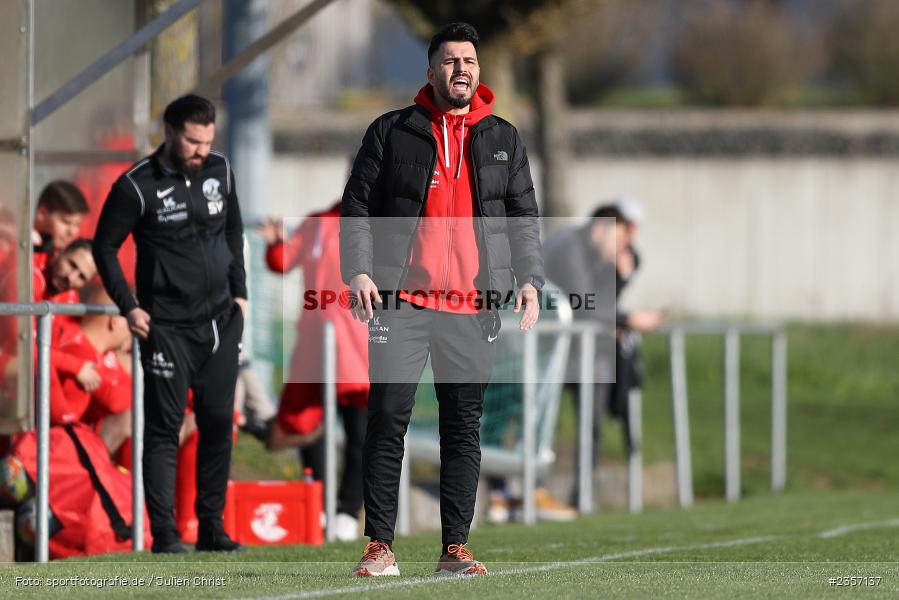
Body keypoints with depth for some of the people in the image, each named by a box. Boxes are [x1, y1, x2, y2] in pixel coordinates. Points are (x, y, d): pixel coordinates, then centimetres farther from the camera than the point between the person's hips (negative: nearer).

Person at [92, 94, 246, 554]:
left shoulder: (219, 170, 4)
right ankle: (163, 533, -7)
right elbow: (104, 246, -3)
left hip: (221, 321, 5)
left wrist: (239, 293, 14)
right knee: (164, 428, -6)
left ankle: (211, 527, 15)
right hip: (167, 326, -5)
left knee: (218, 422, 7)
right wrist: (128, 308, -8)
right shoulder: (138, 186, -11)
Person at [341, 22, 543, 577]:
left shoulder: (503, 140, 13)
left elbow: (523, 216, 14)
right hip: (401, 300, -2)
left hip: (473, 304, 2)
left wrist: (530, 279, 1)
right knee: (388, 421, -6)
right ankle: (380, 546, -2)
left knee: (464, 427, 3)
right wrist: (358, 270, -8)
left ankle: (456, 547, 7)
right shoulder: (391, 132, 6)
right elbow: (357, 207, 5)